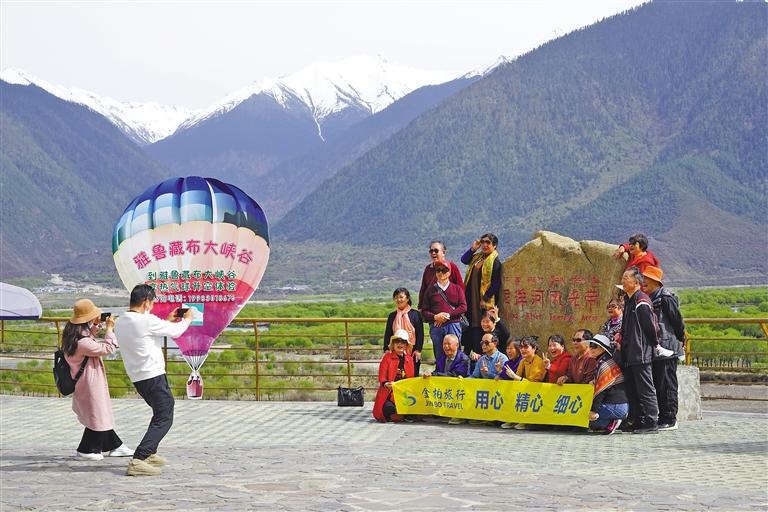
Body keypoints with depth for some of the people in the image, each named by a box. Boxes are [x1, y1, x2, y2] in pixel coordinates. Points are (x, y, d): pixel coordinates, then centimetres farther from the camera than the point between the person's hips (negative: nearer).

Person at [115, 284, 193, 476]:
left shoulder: (120, 322, 7)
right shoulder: (147, 321, -18)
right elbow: (176, 331, -6)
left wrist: (168, 321, 26)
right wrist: (187, 319, 13)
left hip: (137, 378, 9)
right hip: (153, 376, -9)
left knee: (161, 413, 27)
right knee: (164, 419, -5)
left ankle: (150, 454, 30)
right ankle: (138, 461, -17)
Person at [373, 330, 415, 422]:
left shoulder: (409, 359, 15)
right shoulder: (387, 357, 1)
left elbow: (411, 378, 18)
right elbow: (382, 376, -8)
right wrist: (385, 384, -29)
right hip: (389, 393, -4)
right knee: (389, 409, -33)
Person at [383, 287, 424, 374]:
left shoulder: (415, 314, 1)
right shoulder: (392, 316, 12)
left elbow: (420, 334, -1)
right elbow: (387, 334, 14)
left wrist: (418, 350, -7)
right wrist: (386, 349, 6)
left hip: (412, 352, -3)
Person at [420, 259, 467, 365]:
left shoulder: (457, 289, 11)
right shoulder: (431, 290, 14)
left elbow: (463, 307, 1)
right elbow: (424, 311, 9)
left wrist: (448, 315, -10)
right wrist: (435, 317, -10)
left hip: (453, 325, -1)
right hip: (436, 327, 2)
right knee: (439, 356, 2)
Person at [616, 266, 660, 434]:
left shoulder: (641, 302, -14)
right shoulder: (629, 301, 17)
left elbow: (651, 325, -14)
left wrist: (654, 344, -5)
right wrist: (621, 337, 16)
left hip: (641, 354, -10)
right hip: (630, 354, 10)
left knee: (645, 390, -6)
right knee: (631, 389, 13)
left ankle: (651, 423, -3)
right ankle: (636, 421, 19)